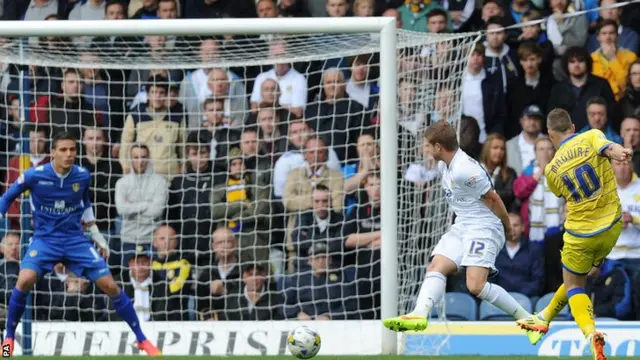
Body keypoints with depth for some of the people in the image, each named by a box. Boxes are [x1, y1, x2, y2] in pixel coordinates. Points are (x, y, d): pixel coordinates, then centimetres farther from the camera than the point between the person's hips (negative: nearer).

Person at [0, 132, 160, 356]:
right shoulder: (35, 176, -14)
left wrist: (97, 236, 17)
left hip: (75, 239, 2)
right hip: (45, 239, -2)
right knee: (25, 281, -28)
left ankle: (142, 340, 10)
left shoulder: (83, 176, -4)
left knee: (110, 286, -4)